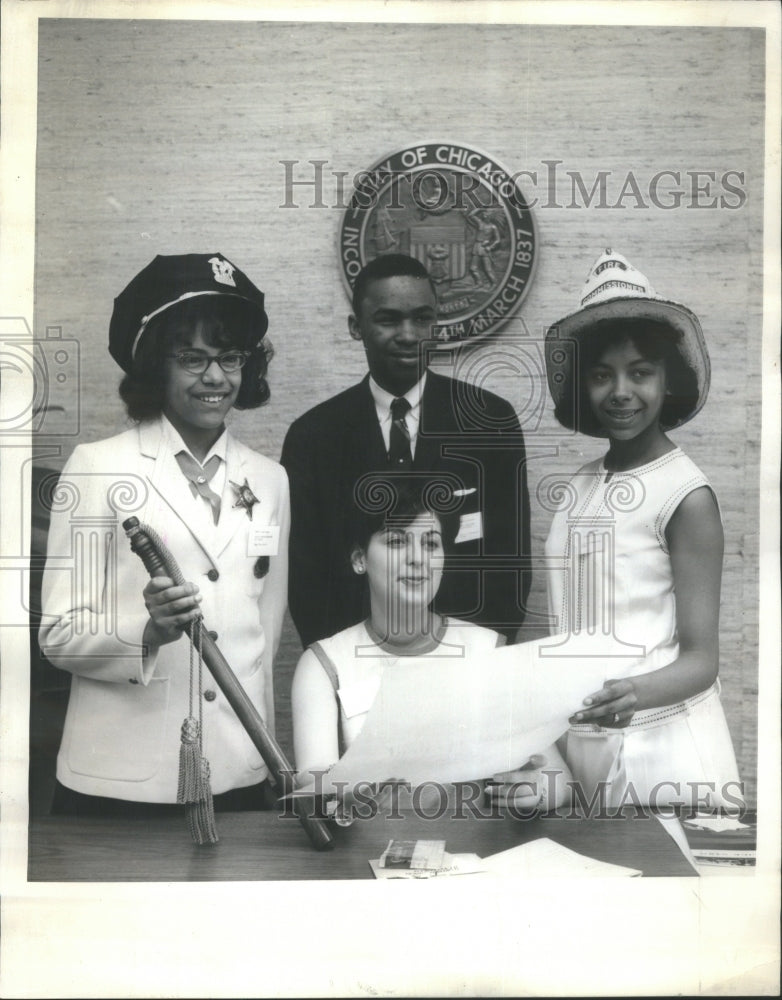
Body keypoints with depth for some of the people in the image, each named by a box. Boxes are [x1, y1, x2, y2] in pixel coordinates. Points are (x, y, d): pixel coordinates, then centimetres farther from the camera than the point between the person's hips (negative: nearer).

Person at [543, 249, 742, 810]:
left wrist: (638, 692, -33)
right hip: (578, 740, 6)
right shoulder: (580, 483, 5)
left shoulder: (687, 494, -14)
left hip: (661, 748, -5)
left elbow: (701, 658, -15)